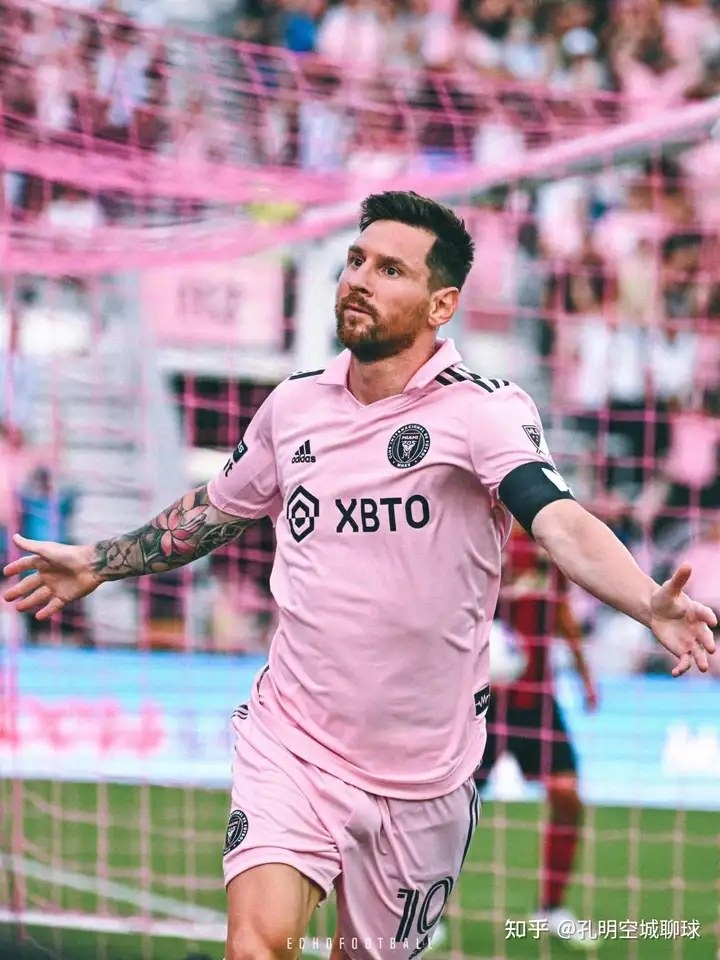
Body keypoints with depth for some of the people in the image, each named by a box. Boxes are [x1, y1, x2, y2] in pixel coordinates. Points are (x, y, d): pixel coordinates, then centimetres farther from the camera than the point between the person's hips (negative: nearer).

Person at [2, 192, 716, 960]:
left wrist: (650, 605, -47)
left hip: (422, 773, -2)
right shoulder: (293, 406, 3)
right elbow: (218, 510, 23)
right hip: (290, 743, 2)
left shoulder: (485, 409, -11)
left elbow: (560, 522, -29)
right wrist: (97, 563, 31)